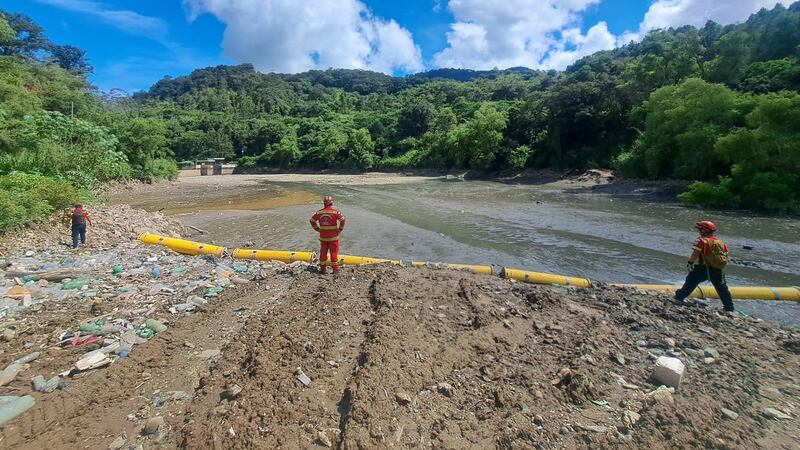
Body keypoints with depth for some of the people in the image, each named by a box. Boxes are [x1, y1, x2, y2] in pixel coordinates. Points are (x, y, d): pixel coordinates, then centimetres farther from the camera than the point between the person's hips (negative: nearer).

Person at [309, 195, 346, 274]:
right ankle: (335, 269, 10)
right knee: (334, 252, 6)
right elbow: (342, 220, -16)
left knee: (323, 252, 13)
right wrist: (340, 229, -4)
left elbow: (312, 220, 8)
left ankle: (322, 268, 20)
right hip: (333, 237, -3)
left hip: (323, 237, 3)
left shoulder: (319, 212, 0)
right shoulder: (335, 212, -11)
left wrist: (317, 229, 12)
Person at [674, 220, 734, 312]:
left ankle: (680, 297, 6)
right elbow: (726, 255, 12)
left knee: (691, 281, 6)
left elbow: (696, 253, -18)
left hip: (704, 268, -6)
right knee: (722, 288, 17)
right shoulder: (720, 242, 12)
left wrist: (690, 262, -10)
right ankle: (729, 307, 25)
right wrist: (721, 266, 20)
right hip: (718, 270, 6)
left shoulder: (702, 240, -9)